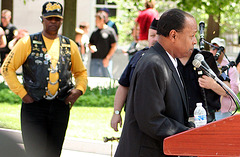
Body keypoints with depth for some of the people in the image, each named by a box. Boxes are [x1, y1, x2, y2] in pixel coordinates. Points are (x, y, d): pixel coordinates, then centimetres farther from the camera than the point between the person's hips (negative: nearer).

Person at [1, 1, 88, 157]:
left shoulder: (70, 46, 11)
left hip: (60, 107, 4)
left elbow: (81, 72, 23)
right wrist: (22, 93, -7)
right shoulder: (28, 43, 0)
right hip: (34, 104, -3)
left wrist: (79, 90, 3)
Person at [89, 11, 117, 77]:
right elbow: (90, 43, 24)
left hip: (105, 60, -5)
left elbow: (114, 46, -4)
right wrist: (91, 48, -1)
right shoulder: (95, 32, 15)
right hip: (94, 59, 5)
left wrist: (107, 58, -11)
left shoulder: (110, 31, -1)